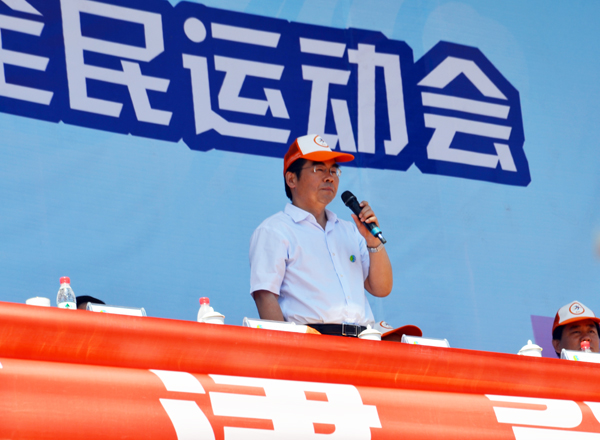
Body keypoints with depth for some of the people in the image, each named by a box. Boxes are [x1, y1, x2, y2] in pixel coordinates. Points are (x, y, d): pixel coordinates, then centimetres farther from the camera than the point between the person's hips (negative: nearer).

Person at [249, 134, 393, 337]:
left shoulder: (349, 231, 27)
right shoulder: (274, 230, 8)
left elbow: (381, 289, 21)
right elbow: (265, 296, -3)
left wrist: (374, 242, 6)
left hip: (361, 341, 6)